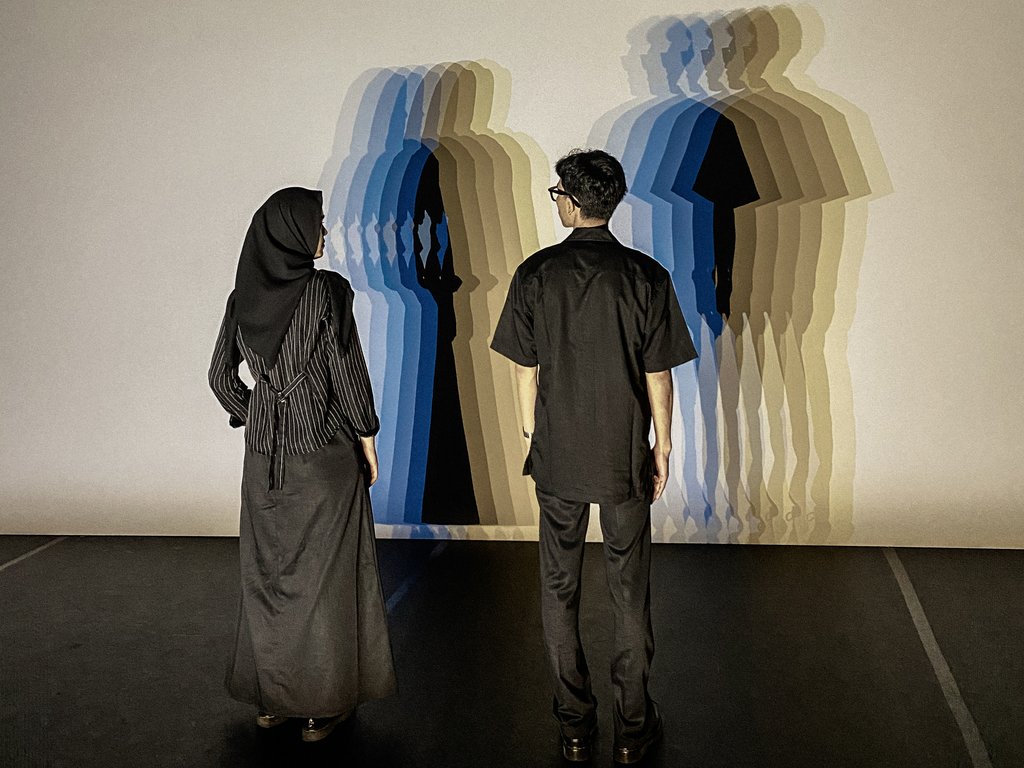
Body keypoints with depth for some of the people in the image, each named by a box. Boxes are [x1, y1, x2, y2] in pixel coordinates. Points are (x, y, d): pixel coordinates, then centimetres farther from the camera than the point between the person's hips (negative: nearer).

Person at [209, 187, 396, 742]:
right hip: (325, 450, -5)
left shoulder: (243, 296, 3)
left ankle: (269, 695, 25)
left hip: (264, 452, 5)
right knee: (323, 571, 5)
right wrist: (368, 437, -2)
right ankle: (322, 703, 14)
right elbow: (347, 370, -13)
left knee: (267, 569, 15)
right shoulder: (326, 289, -13)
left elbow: (221, 375, 7)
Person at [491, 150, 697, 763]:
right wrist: (663, 446, 7)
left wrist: (533, 435, 11)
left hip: (557, 457, 1)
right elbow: (658, 375, -6)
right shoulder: (647, 276, -9)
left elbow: (526, 370, -2)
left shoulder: (536, 274, -7)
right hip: (625, 458, 0)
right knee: (630, 591, 11)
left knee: (560, 588, 13)